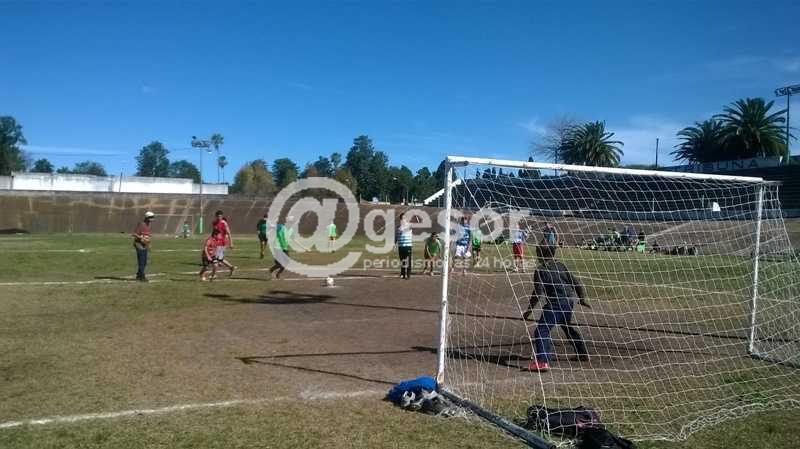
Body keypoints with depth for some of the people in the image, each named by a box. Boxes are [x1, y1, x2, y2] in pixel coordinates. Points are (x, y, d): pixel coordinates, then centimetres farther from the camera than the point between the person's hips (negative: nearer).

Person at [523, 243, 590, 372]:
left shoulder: (540, 270, -8)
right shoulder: (560, 266, 11)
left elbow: (538, 293, -15)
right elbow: (576, 283, 13)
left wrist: (529, 310, -9)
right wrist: (582, 298, 28)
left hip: (556, 303, -8)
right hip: (569, 301, 8)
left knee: (542, 330, -12)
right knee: (568, 327, 31)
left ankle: (543, 361, -29)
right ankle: (583, 353, 46)